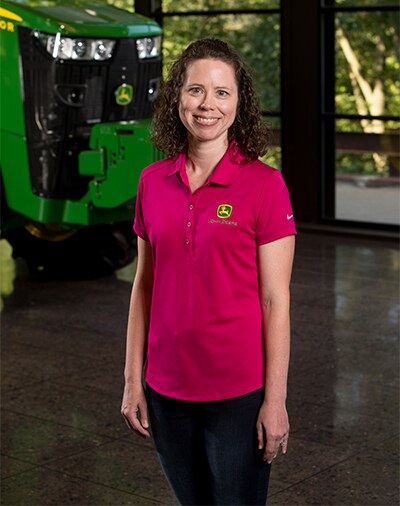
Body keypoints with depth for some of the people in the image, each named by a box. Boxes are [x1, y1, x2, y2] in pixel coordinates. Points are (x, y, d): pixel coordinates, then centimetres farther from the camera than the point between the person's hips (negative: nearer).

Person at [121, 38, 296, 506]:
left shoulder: (264, 183, -9)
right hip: (167, 388, 4)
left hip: (239, 392, -4)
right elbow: (144, 285, 8)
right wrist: (133, 381, 7)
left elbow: (275, 300, -9)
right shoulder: (153, 181, 3)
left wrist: (275, 401, -10)